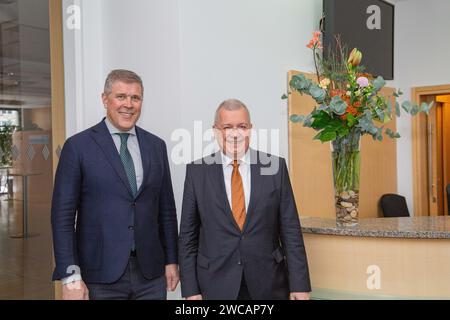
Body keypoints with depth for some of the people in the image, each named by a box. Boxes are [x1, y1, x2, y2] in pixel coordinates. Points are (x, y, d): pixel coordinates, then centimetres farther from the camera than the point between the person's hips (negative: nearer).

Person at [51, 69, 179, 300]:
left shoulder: (156, 146, 7)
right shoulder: (78, 146, -4)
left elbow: (166, 209, 11)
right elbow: (63, 214, -6)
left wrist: (171, 260, 8)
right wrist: (71, 277, -11)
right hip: (100, 275, -3)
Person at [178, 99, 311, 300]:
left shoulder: (275, 167, -3)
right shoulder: (197, 171, -2)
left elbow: (290, 229, -2)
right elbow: (188, 235, 0)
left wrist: (299, 284, -4)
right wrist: (190, 289, -3)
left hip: (268, 283, 1)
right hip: (216, 284, 0)